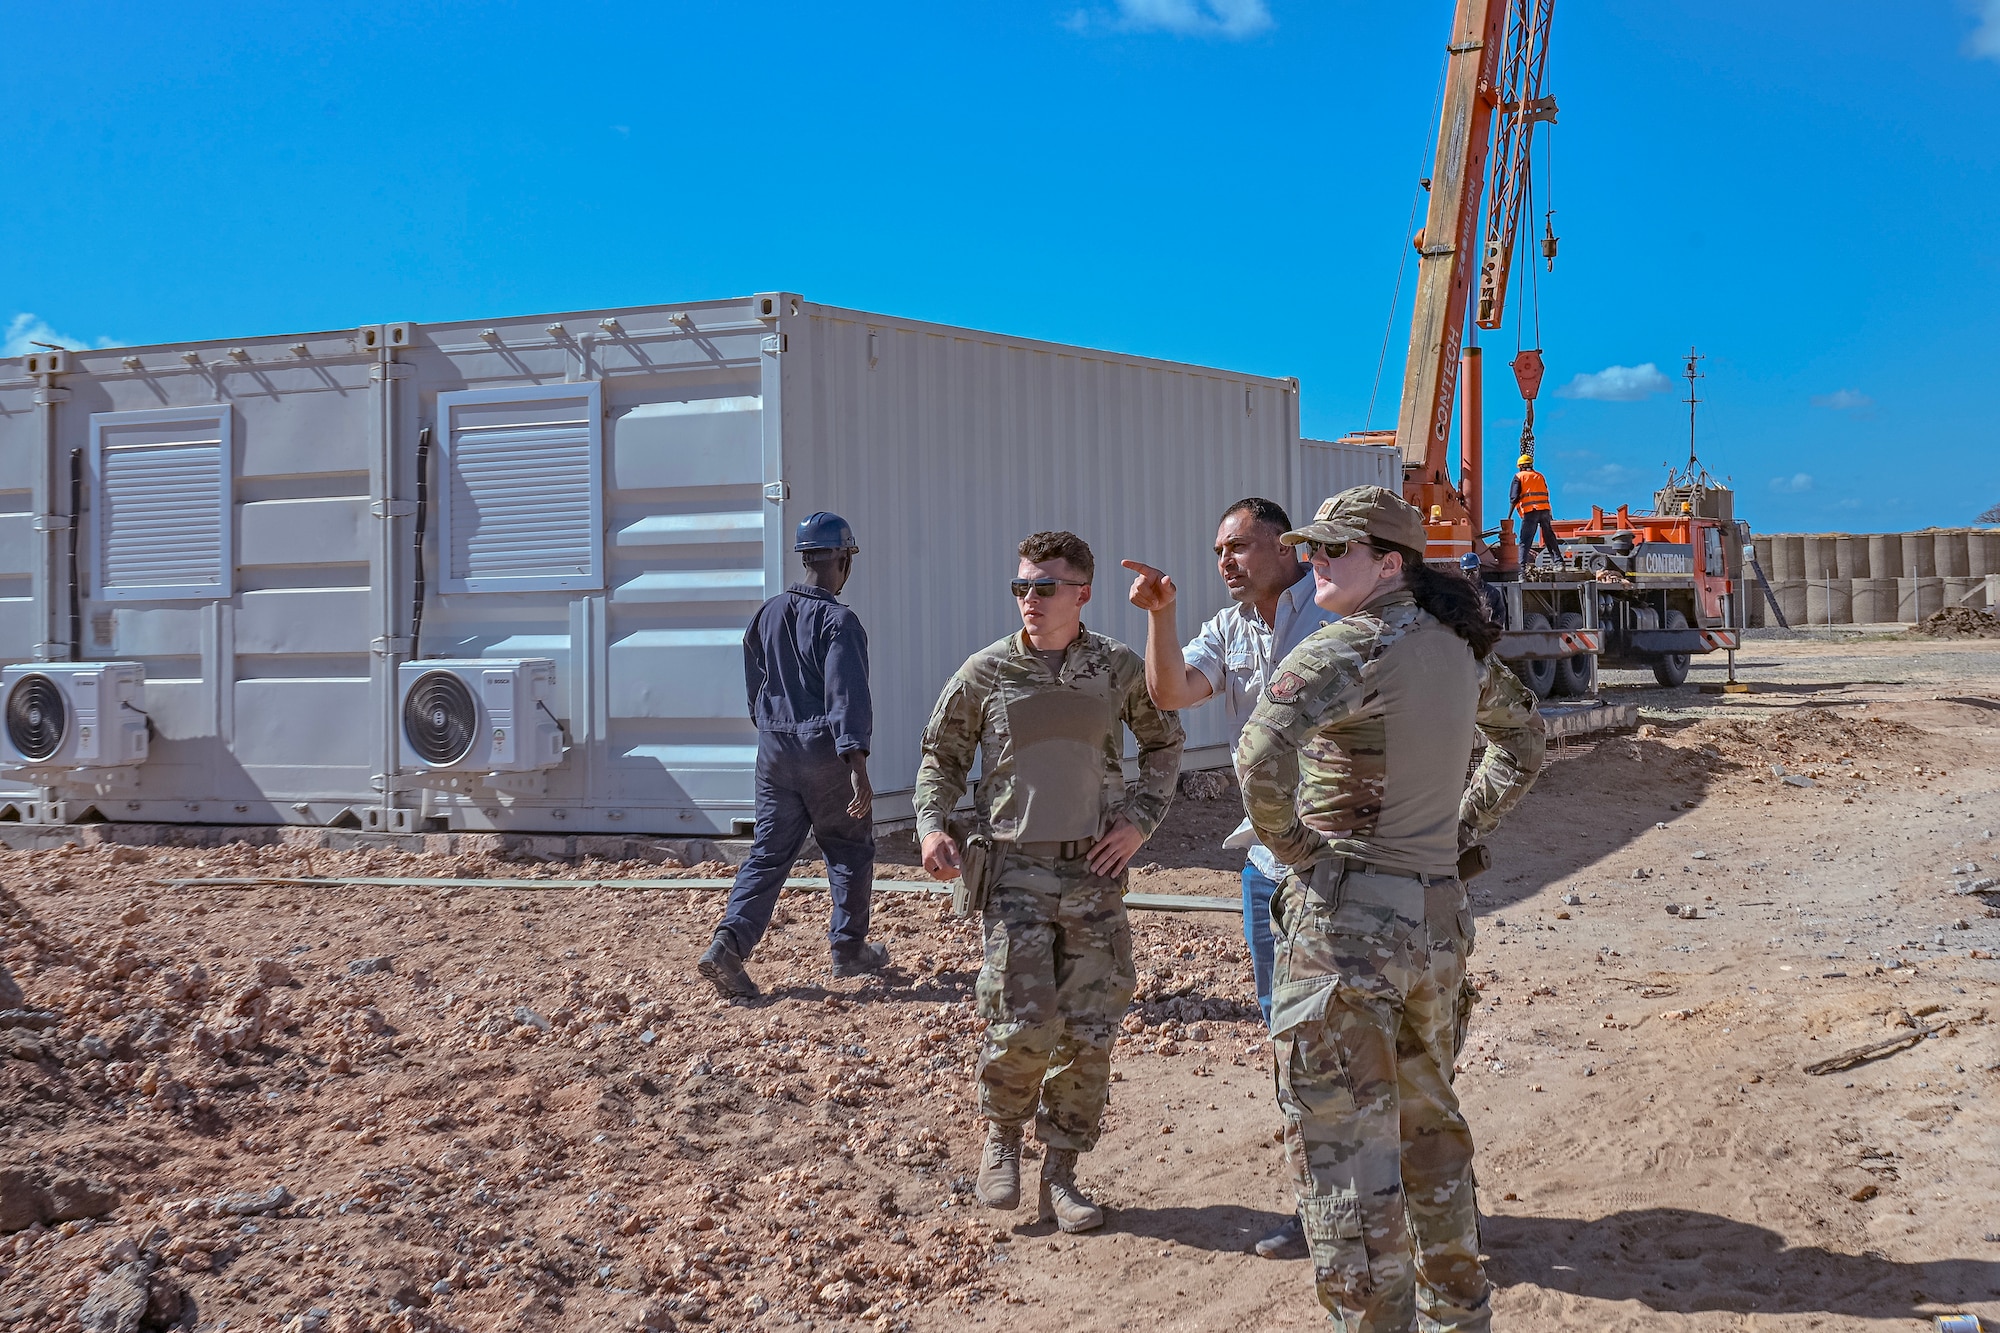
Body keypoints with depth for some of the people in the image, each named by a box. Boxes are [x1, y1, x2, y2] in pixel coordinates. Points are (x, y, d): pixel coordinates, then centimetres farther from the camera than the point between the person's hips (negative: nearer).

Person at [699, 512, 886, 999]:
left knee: (768, 852, 6)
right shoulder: (838, 621, -14)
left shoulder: (765, 616, 7)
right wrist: (857, 766, -27)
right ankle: (849, 949, 20)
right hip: (826, 752, -5)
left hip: (774, 749, 5)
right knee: (850, 850, 12)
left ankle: (729, 944, -9)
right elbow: (847, 695, -22)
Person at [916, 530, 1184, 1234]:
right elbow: (941, 754, 11)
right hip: (1016, 868, -1)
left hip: (1096, 871, 2)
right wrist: (932, 825, -4)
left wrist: (1140, 819, 4)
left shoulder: (1120, 668, 2)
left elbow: (1165, 744, 16)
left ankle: (1060, 1174, 18)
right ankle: (1001, 1134, 19)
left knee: (1089, 1033, 3)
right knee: (1023, 1025, -11)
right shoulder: (986, 672, 0)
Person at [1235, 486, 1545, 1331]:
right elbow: (1522, 738, 26)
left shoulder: (1348, 649, -16)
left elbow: (1262, 755, -31)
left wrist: (1286, 843, -14)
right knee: (1427, 1125, 25)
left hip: (1343, 919, -8)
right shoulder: (1458, 646, 9)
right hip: (1438, 915, 9)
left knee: (1344, 1151, 0)